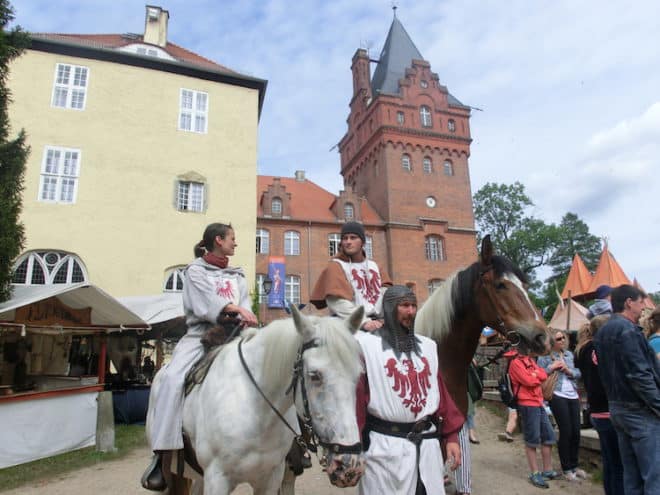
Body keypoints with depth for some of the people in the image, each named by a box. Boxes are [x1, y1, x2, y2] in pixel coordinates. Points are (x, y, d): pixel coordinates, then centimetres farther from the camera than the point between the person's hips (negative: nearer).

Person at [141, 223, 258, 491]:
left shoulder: (237, 275, 21)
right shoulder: (195, 271, 8)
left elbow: (245, 304, 6)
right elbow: (207, 300, -11)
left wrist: (247, 320, -17)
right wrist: (234, 308, -26)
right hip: (200, 336, -3)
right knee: (173, 379, -28)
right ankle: (160, 456, -21)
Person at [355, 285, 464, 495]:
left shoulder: (427, 346, 9)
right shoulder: (367, 344, -9)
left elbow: (441, 392, 11)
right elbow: (357, 397, -11)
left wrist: (451, 436, 8)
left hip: (427, 443, 5)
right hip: (385, 445, -5)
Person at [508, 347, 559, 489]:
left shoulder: (531, 361, 16)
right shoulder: (516, 363, -12)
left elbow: (544, 375, 5)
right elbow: (528, 381, -19)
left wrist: (535, 374, -11)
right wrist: (538, 377, -1)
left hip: (539, 403, 9)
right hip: (528, 405, -9)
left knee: (548, 436, 13)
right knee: (532, 440, -1)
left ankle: (548, 470, 25)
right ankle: (535, 474, 9)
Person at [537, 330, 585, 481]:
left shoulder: (569, 354, 12)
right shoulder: (544, 356, -5)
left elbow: (578, 373, 9)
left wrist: (568, 370, -10)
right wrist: (552, 368, -17)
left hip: (573, 396, 5)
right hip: (557, 396, -5)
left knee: (576, 432, 8)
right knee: (566, 432, 0)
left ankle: (574, 465, 26)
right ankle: (566, 469, 14)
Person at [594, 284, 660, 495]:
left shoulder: (602, 332, 14)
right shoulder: (627, 329, -15)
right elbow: (640, 376, -19)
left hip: (616, 407, 9)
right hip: (639, 410, -9)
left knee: (632, 475, 14)